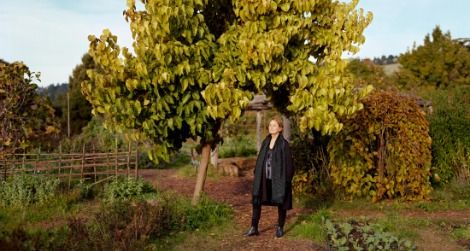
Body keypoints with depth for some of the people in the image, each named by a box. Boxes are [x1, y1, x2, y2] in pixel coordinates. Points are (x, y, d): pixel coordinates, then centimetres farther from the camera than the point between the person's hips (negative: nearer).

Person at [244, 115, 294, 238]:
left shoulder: (284, 144, -10)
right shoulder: (266, 142, 6)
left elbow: (288, 163, -10)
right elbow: (260, 159, 11)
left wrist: (287, 180, -12)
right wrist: (256, 174, 9)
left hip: (278, 179, -5)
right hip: (264, 178, 5)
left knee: (280, 203, 8)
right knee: (256, 202, 3)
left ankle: (280, 228, 24)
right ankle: (254, 228, 11)